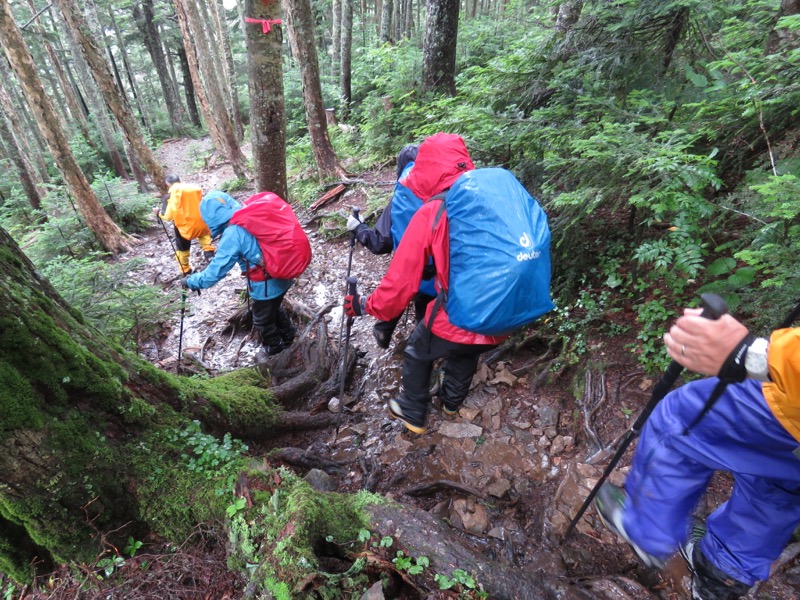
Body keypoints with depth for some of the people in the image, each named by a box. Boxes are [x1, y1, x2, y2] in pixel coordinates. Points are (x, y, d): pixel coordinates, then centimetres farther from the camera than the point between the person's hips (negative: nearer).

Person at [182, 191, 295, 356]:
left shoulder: (232, 234, -23)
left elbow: (215, 271, -19)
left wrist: (190, 281, -4)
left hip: (266, 285, -7)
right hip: (282, 275, 7)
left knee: (263, 321, 18)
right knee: (275, 309, 32)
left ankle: (274, 353, 39)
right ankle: (288, 340, 51)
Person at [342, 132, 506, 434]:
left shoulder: (431, 212, -13)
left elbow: (402, 279, -10)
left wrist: (366, 306, 7)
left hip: (456, 320, -5)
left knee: (417, 354, 26)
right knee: (466, 353, 35)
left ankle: (413, 415, 44)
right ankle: (452, 402, 59)